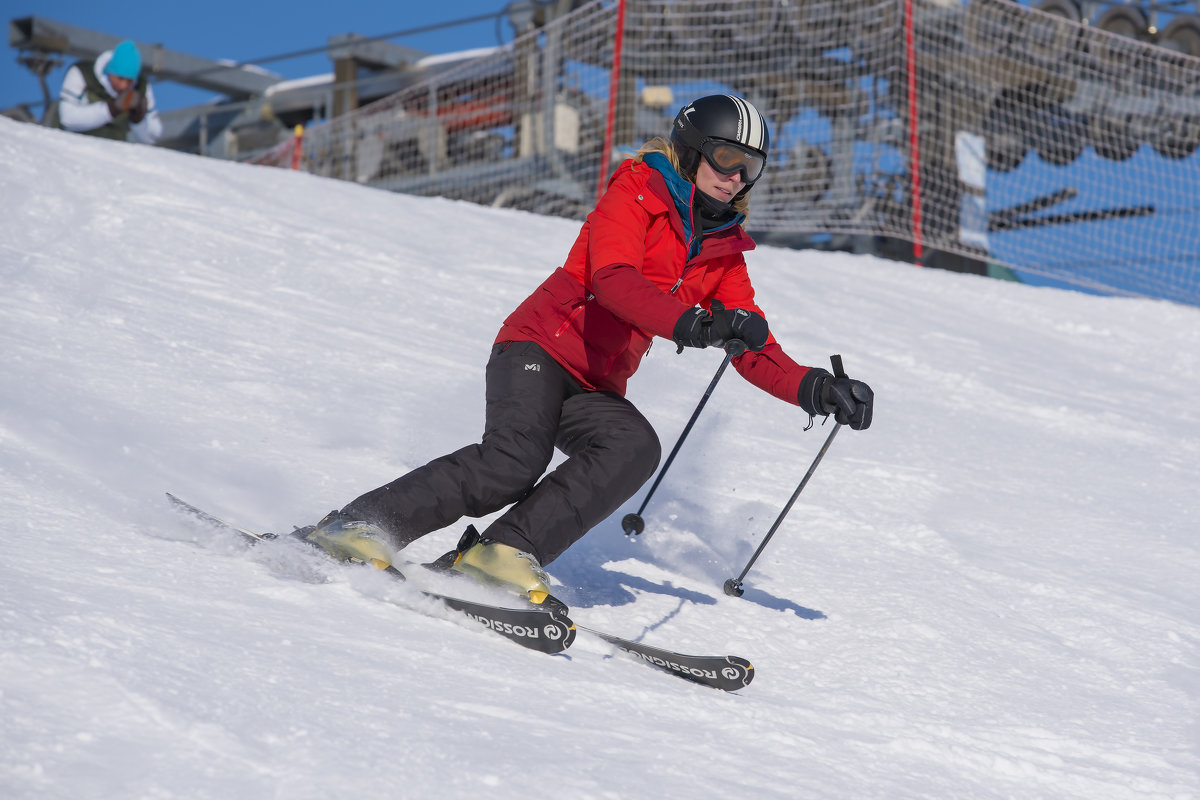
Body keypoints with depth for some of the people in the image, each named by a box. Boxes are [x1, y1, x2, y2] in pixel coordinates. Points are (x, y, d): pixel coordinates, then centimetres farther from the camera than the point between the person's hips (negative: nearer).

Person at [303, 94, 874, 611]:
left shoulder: (723, 253, 16)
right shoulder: (636, 192, -3)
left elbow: (754, 352, 14)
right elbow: (613, 277, -22)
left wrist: (815, 390, -4)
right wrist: (691, 323, -36)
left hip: (596, 391, 6)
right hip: (541, 347, -6)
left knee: (636, 449, -28)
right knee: (514, 461, -31)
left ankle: (505, 551, -33)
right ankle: (358, 526, -22)